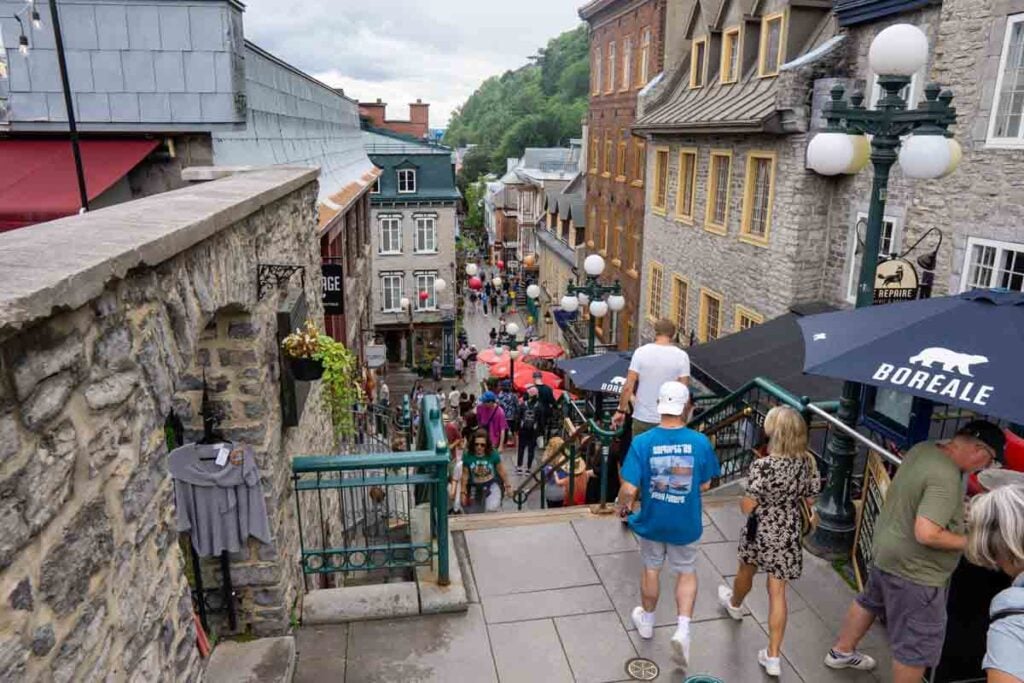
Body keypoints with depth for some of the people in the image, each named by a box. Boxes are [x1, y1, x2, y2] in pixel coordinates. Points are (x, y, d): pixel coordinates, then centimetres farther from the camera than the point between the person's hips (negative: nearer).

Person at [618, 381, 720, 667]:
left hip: (651, 520, 0)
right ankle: (682, 629, 11)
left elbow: (629, 489, -21)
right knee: (687, 573, 22)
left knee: (651, 569, 23)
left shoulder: (642, 442, -21)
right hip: (685, 523, 0)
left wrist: (622, 505, -1)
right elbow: (705, 485, -5)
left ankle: (647, 622, 42)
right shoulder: (700, 442, -18)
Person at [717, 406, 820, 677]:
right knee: (778, 592, 10)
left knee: (746, 571, 27)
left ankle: (735, 604, 58)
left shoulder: (763, 466, -28)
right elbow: (809, 500, 3)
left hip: (761, 533, -3)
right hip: (789, 536, 3)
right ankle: (773, 656, 15)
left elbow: (747, 507, -21)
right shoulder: (808, 462, -10)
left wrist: (742, 501, 1)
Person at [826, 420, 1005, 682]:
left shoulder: (924, 448, -3)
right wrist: (968, 542, -18)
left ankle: (841, 652, 51)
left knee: (870, 602, 31)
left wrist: (958, 511, 6)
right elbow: (926, 534, -34)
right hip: (913, 570, -10)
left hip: (886, 551, 10)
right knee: (918, 646, 8)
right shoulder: (946, 478, -30)